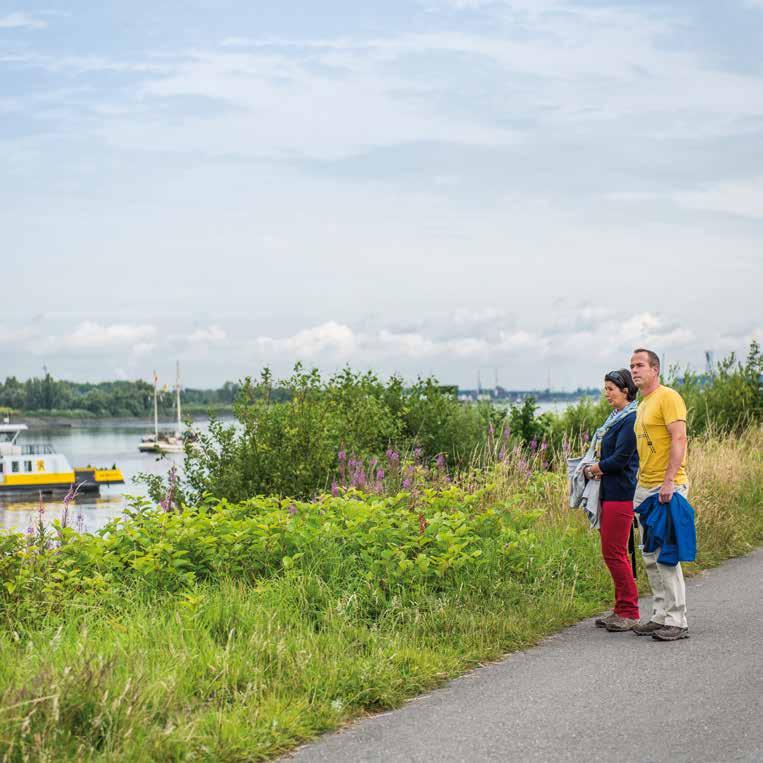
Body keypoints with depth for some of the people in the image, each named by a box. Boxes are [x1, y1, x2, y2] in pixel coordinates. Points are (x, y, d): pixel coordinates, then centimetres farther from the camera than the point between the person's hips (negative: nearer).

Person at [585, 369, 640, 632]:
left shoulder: (631, 419, -14)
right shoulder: (616, 418, 17)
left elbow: (619, 459, -18)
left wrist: (593, 469, -4)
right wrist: (597, 469, 4)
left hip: (621, 494, -10)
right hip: (611, 492, 10)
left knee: (614, 552, -7)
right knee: (612, 552, 12)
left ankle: (629, 613, 0)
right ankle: (622, 610, 19)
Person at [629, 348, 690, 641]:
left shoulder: (668, 397, -8)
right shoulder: (642, 405, 20)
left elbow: (679, 439, -16)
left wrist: (669, 481, -23)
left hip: (667, 487, -9)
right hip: (644, 488, 9)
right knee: (650, 556, 9)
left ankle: (677, 621, -6)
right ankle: (660, 616, 15)